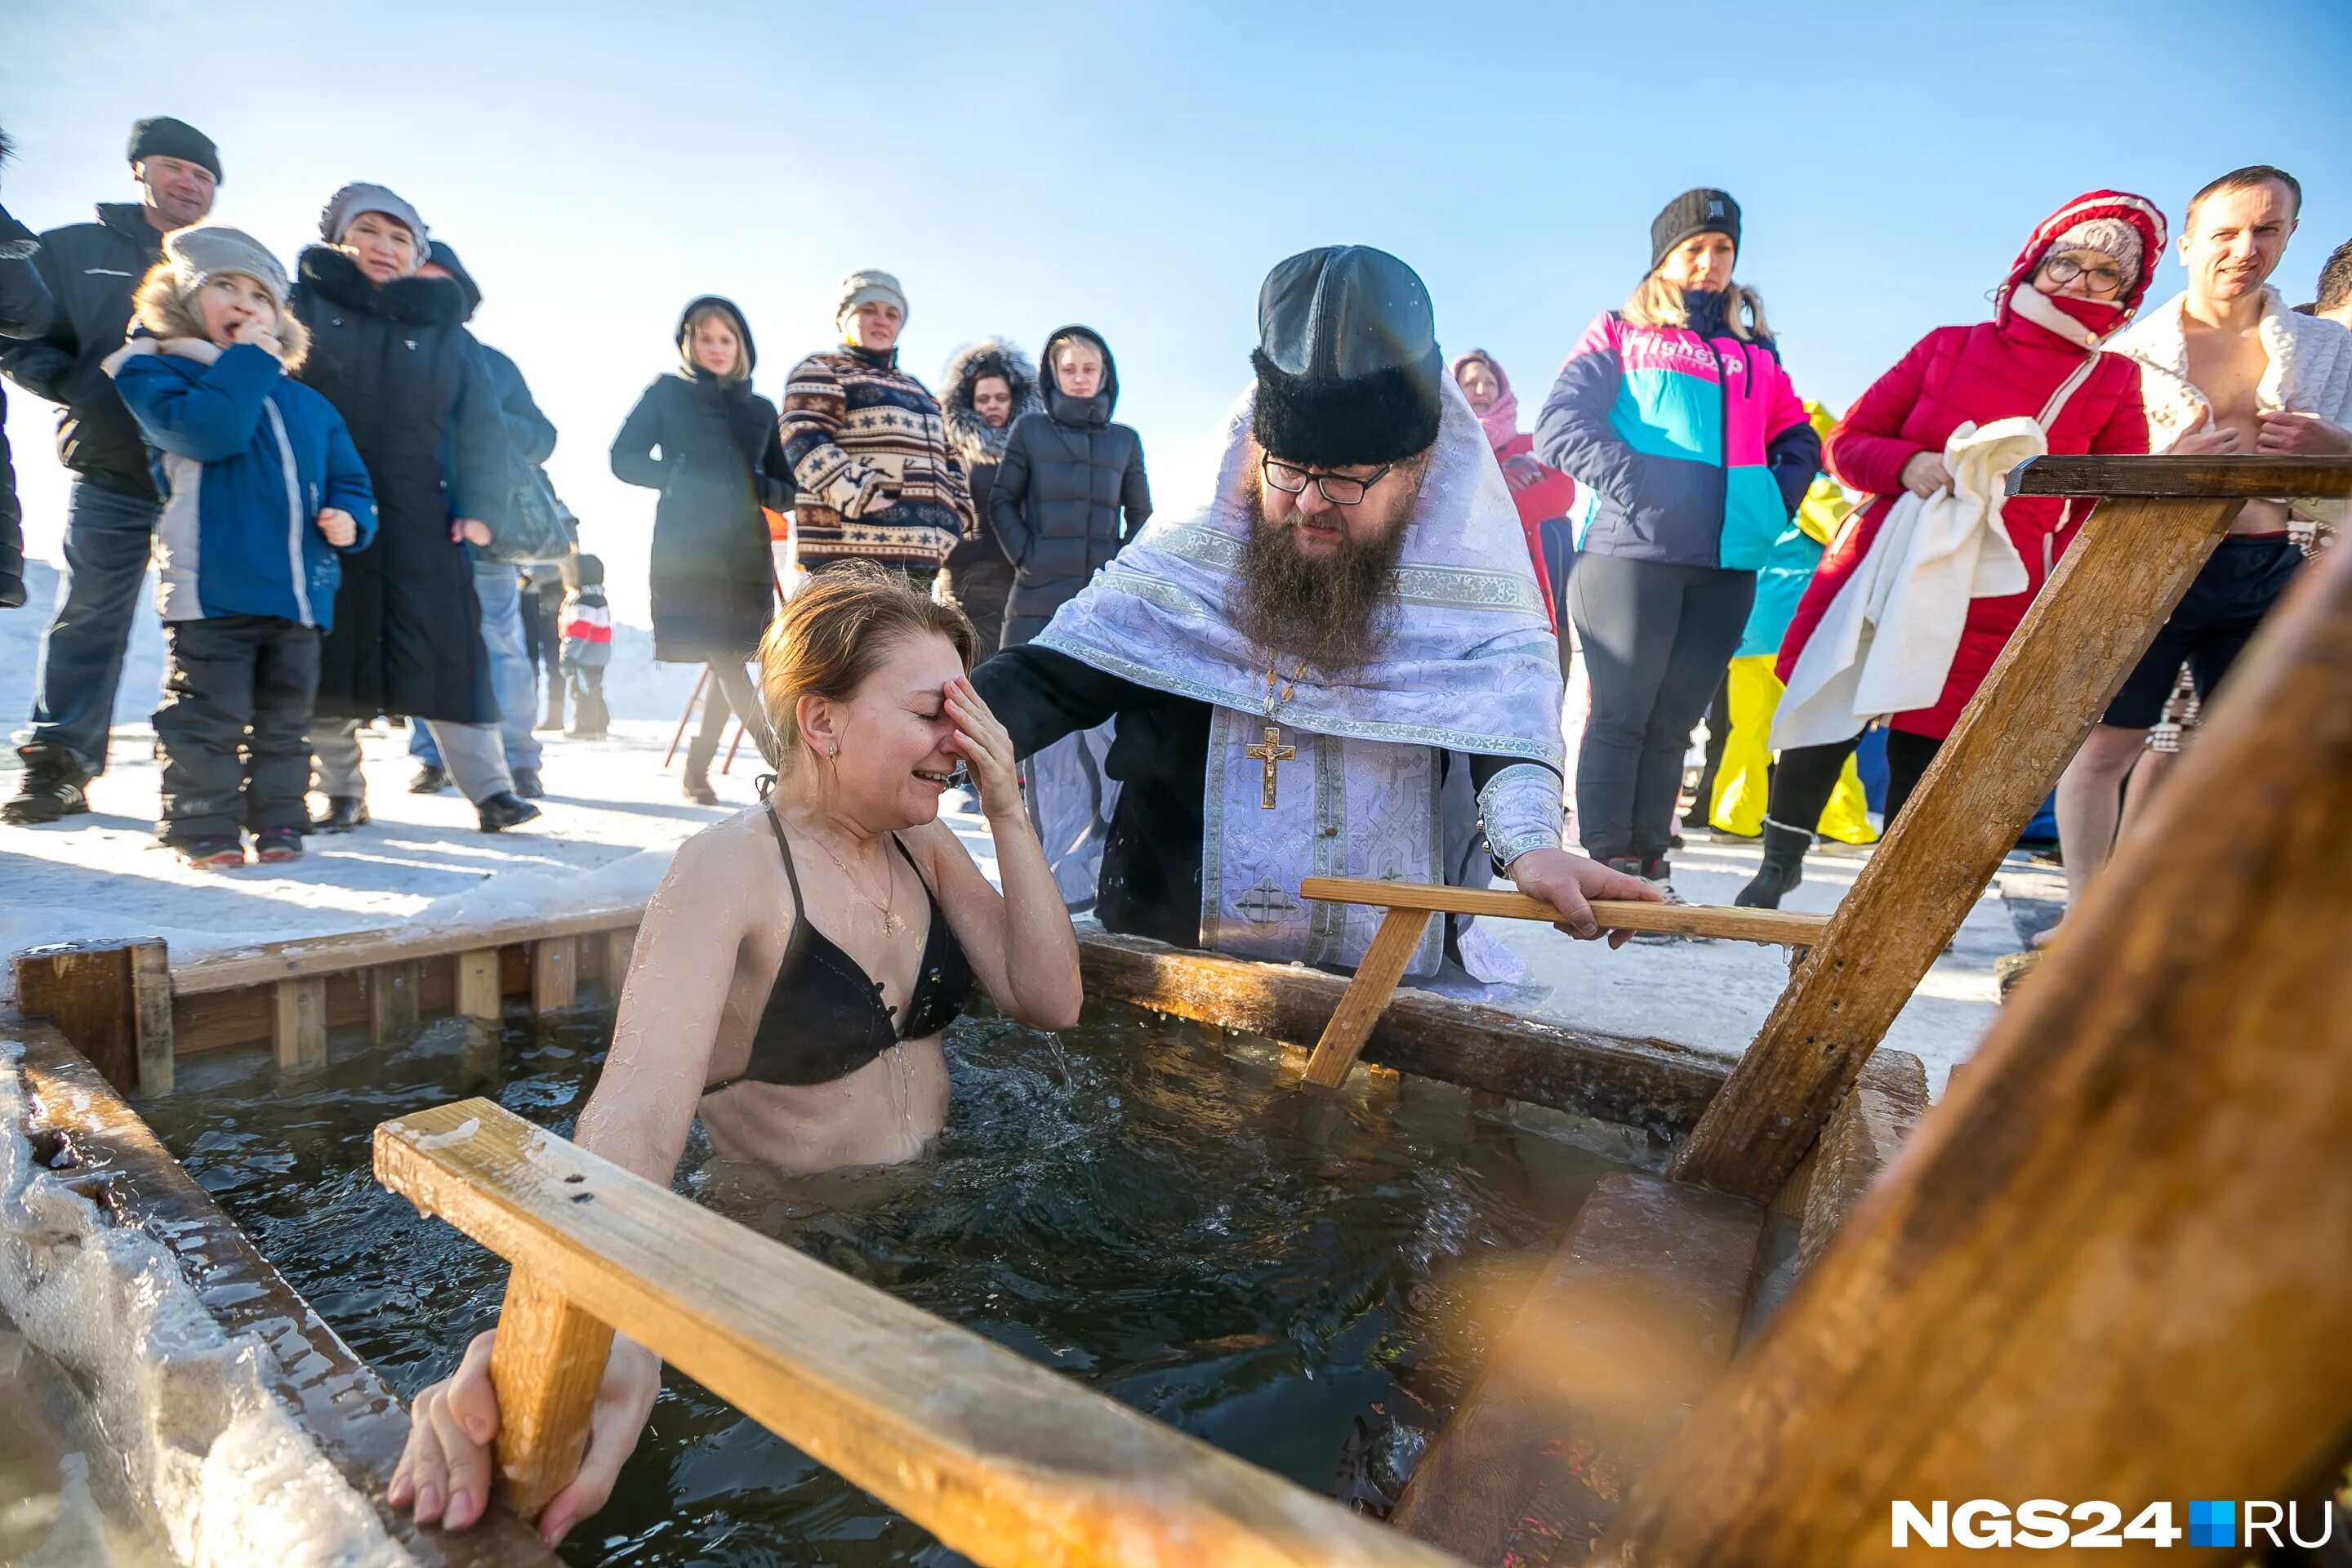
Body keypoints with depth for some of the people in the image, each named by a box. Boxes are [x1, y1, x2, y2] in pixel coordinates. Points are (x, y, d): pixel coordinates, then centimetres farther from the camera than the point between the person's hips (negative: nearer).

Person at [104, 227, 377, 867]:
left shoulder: (307, 403, 18)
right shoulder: (153, 371, 3)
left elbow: (349, 477, 18)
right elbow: (210, 430, -18)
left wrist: (350, 516, -4)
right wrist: (246, 361, -9)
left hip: (301, 590, 5)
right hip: (212, 587, -4)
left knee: (284, 719, 11)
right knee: (208, 716, -3)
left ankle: (279, 822, 20)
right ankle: (204, 828, 6)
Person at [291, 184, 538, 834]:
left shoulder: (446, 331, 11)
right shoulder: (302, 307, 8)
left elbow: (480, 427, 6)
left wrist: (477, 507, -6)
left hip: (423, 524, 0)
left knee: (450, 655, -6)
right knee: (326, 658, 5)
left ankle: (490, 789, -4)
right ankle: (342, 795, 16)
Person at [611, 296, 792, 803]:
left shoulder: (761, 409, 17)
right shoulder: (667, 394, 10)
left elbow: (786, 489, 16)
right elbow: (624, 459, 3)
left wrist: (758, 487, -6)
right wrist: (683, 482, -10)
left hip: (745, 548, 3)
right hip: (685, 546, -3)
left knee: (728, 658, 0)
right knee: (723, 659, -14)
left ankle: (696, 771, 13)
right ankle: (786, 765, -18)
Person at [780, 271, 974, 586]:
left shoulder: (915, 389, 31)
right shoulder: (821, 370, 8)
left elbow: (948, 460, 30)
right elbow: (803, 441, -8)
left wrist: (961, 514, 12)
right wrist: (862, 498, -20)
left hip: (918, 552, 8)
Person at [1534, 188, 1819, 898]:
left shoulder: (1757, 355, 24)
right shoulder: (1619, 334, 12)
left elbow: (1799, 445, 27)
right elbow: (1559, 422, -2)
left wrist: (1773, 505, 8)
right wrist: (1624, 478, -15)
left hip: (1727, 565, 5)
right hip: (1629, 551, -4)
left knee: (1674, 721, 5)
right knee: (1621, 714, -8)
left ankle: (1650, 865, 9)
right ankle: (1607, 863, -4)